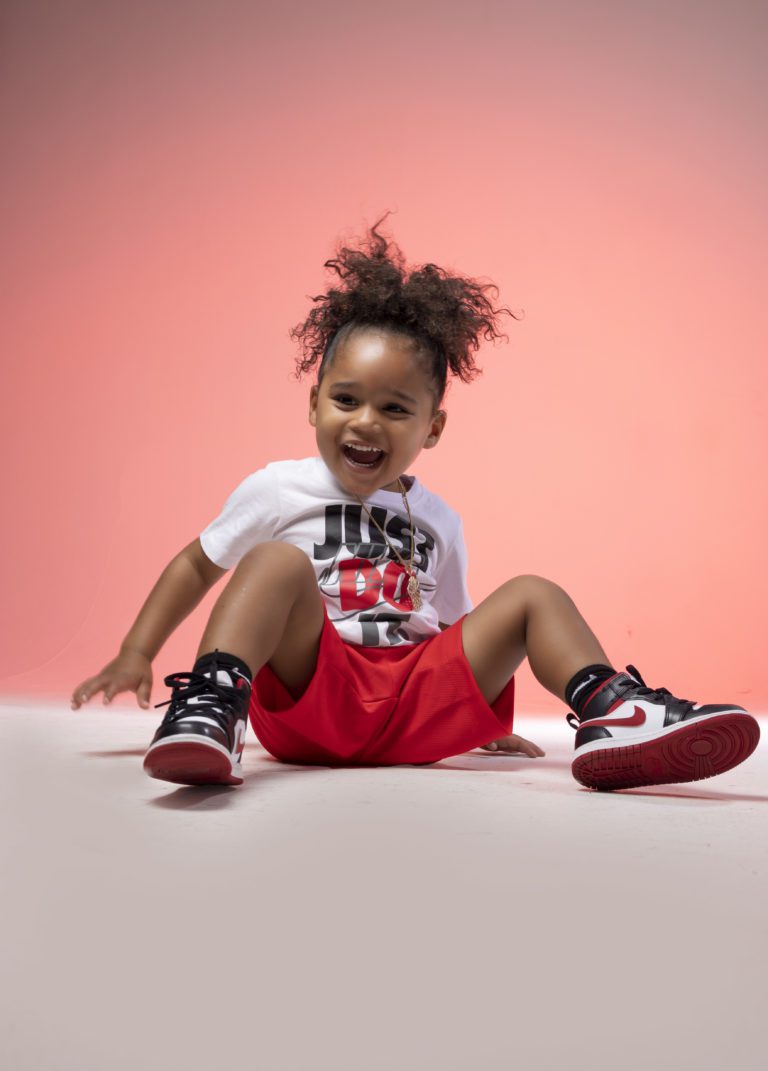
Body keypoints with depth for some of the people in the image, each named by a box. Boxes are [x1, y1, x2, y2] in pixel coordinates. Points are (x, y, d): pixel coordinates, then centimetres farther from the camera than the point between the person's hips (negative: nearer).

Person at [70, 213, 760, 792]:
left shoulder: (439, 521, 17)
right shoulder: (280, 490, 8)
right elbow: (197, 563, 17)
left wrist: (478, 714, 23)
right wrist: (137, 654, 9)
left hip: (416, 713, 4)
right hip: (305, 692, -3)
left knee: (532, 595, -6)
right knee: (279, 560, -27)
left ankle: (614, 717, -22)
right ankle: (211, 707, -41)